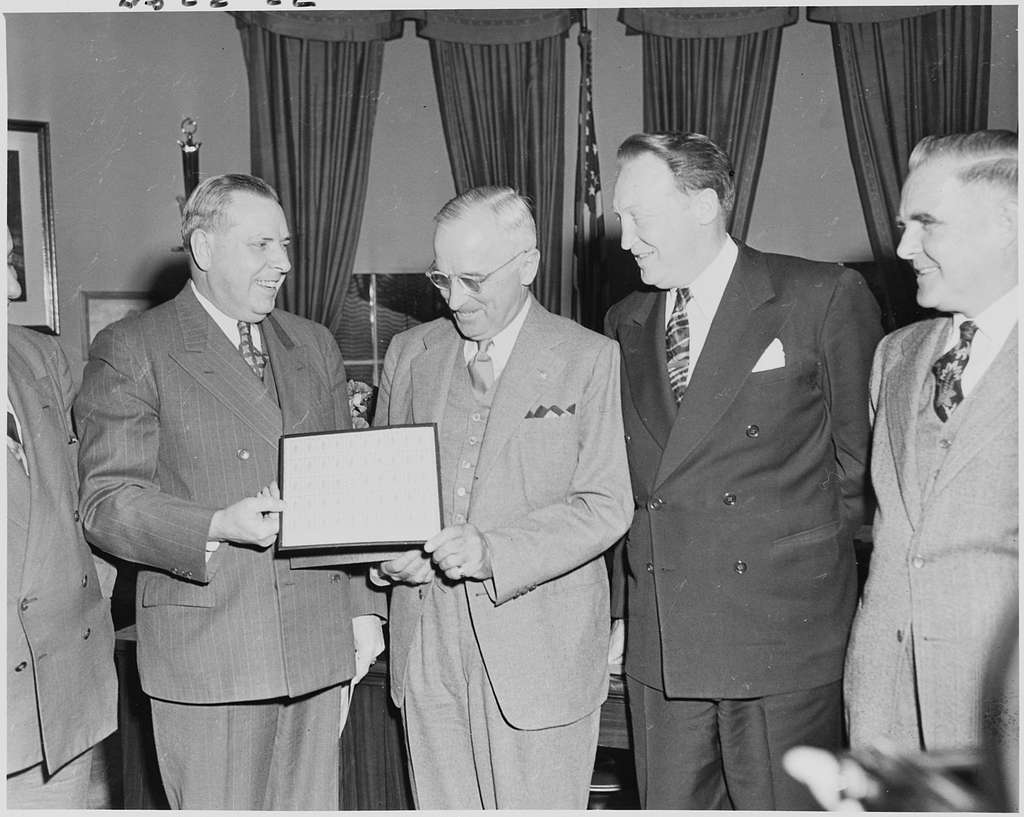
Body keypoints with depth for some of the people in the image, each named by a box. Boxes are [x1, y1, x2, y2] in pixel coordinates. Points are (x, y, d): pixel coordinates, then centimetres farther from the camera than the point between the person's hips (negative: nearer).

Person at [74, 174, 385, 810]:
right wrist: (219, 526, -24)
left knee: (311, 806, 11)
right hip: (206, 650, -4)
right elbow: (106, 502, -8)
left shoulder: (315, 346, 14)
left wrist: (365, 606, 10)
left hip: (316, 641, 5)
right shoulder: (131, 351, -3)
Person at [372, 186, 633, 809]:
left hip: (541, 651, -3)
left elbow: (605, 506, -9)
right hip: (427, 649, 4)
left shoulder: (589, 359, -4)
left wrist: (494, 550, -22)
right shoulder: (409, 354, 10)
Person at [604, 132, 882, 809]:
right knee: (670, 803, 11)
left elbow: (859, 460, 0)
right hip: (656, 647, 5)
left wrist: (808, 569, 3)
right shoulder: (626, 323, 11)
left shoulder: (826, 298, -5)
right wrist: (623, 609, 10)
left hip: (784, 634, -4)